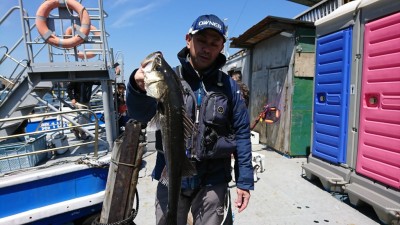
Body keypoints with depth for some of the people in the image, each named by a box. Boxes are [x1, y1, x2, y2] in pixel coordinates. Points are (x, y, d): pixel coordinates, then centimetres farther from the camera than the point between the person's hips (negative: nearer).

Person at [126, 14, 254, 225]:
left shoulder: (228, 85, -2)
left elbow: (241, 133, 1)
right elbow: (141, 114, -18)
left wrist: (245, 181, -1)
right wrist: (139, 86, -39)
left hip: (212, 182, 1)